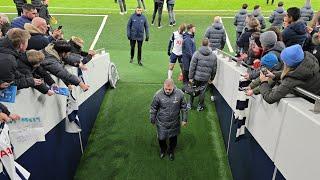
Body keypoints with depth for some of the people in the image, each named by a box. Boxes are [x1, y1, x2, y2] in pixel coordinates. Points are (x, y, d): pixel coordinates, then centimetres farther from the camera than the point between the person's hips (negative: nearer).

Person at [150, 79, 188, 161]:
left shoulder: (180, 94, -17)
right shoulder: (158, 94, -19)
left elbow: (184, 107, -2)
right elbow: (153, 109, -6)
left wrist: (184, 119, 3)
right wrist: (152, 120, 3)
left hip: (174, 123, 1)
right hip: (161, 123, -1)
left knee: (173, 138, 21)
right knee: (161, 138, 16)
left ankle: (171, 151, 51)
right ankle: (163, 150, 50)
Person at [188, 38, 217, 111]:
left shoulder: (197, 53, -9)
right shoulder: (213, 56, -1)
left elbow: (192, 67, -10)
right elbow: (214, 69, 6)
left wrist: (190, 77, -4)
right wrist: (212, 78, 18)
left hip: (196, 76, -1)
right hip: (206, 78, 1)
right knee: (202, 91, 12)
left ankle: (190, 104, 29)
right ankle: (200, 106, 25)